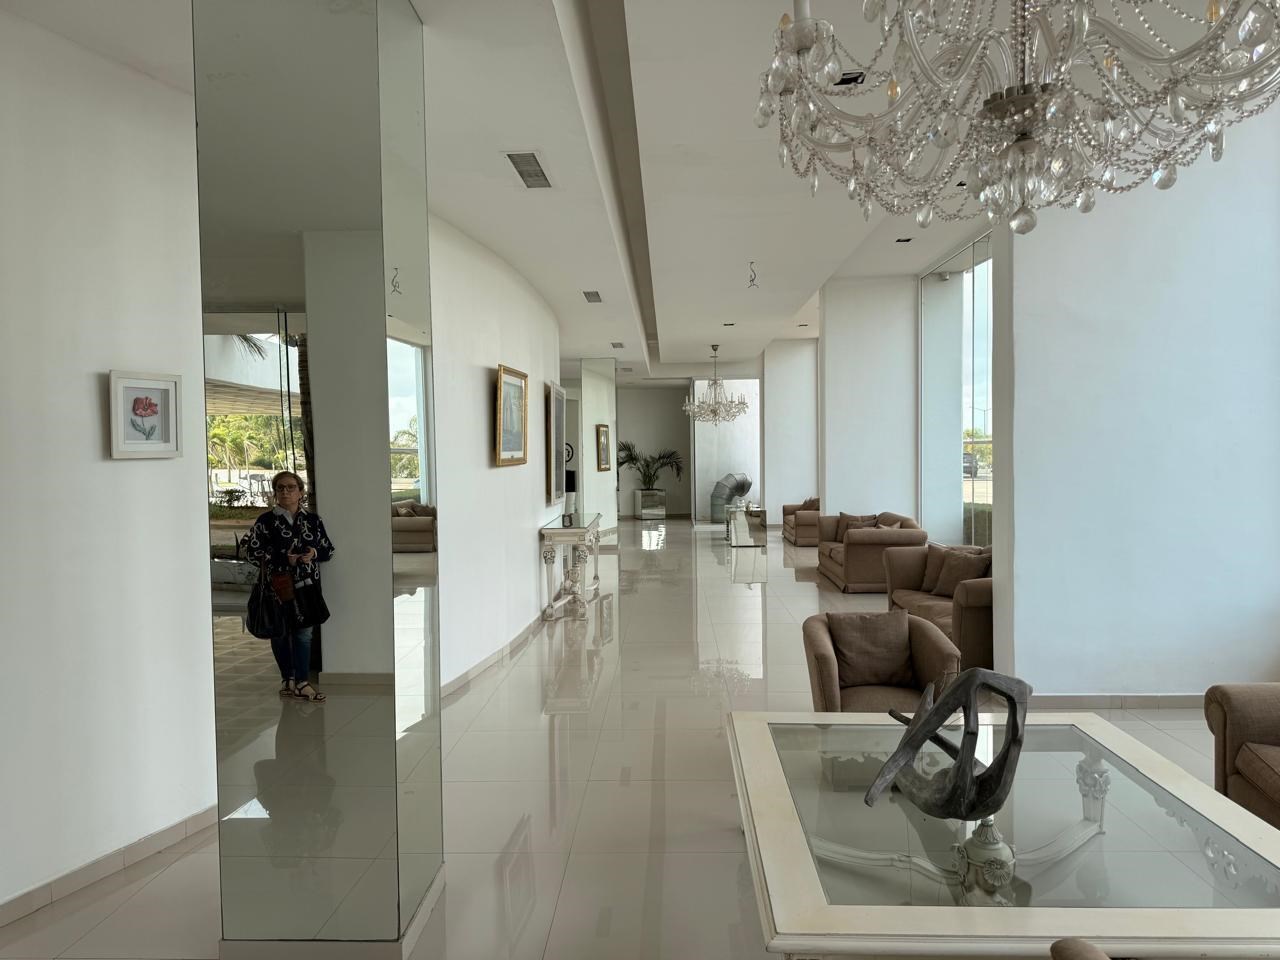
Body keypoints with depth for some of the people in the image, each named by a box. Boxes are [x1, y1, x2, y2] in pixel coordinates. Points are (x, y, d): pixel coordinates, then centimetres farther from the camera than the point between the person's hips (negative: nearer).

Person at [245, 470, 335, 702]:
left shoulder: (313, 520, 7)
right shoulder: (266, 521, -1)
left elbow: (329, 549, 11)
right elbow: (253, 552, -4)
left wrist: (315, 553, -11)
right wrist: (284, 559, -15)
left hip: (307, 586, 2)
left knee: (304, 633, 1)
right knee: (281, 633, 9)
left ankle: (301, 682, 7)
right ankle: (287, 678, 25)